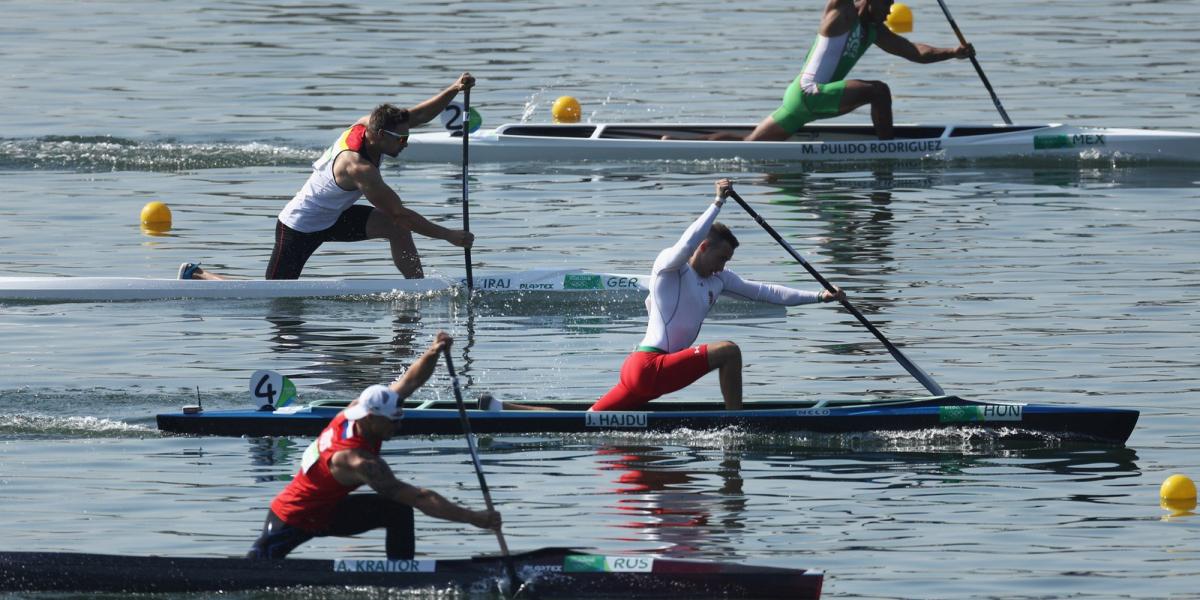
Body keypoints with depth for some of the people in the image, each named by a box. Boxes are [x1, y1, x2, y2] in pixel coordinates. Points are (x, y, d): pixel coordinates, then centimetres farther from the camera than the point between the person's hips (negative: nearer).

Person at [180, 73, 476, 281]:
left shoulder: (366, 124, -11)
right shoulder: (358, 168, -35)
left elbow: (418, 115, -3)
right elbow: (399, 213, -33)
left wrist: (454, 90, -18)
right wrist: (449, 236, -29)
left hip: (332, 218, 9)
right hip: (300, 230, -9)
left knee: (394, 228, -8)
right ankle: (196, 275, 15)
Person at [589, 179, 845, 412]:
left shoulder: (719, 280, 18)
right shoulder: (668, 265, -5)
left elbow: (764, 292, 18)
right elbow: (687, 243, -27)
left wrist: (819, 297, 14)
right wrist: (718, 203, -29)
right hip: (649, 367, -10)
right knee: (729, 351, -15)